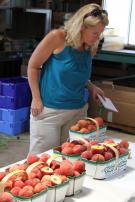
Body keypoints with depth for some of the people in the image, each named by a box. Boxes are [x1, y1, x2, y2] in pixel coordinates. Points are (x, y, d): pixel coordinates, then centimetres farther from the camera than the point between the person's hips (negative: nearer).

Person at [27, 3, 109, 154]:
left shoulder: (89, 48, 4)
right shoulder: (57, 37, -12)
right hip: (49, 109, -5)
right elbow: (33, 66, -6)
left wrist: (91, 87, 4)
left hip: (78, 110, 6)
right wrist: (36, 99, -9)